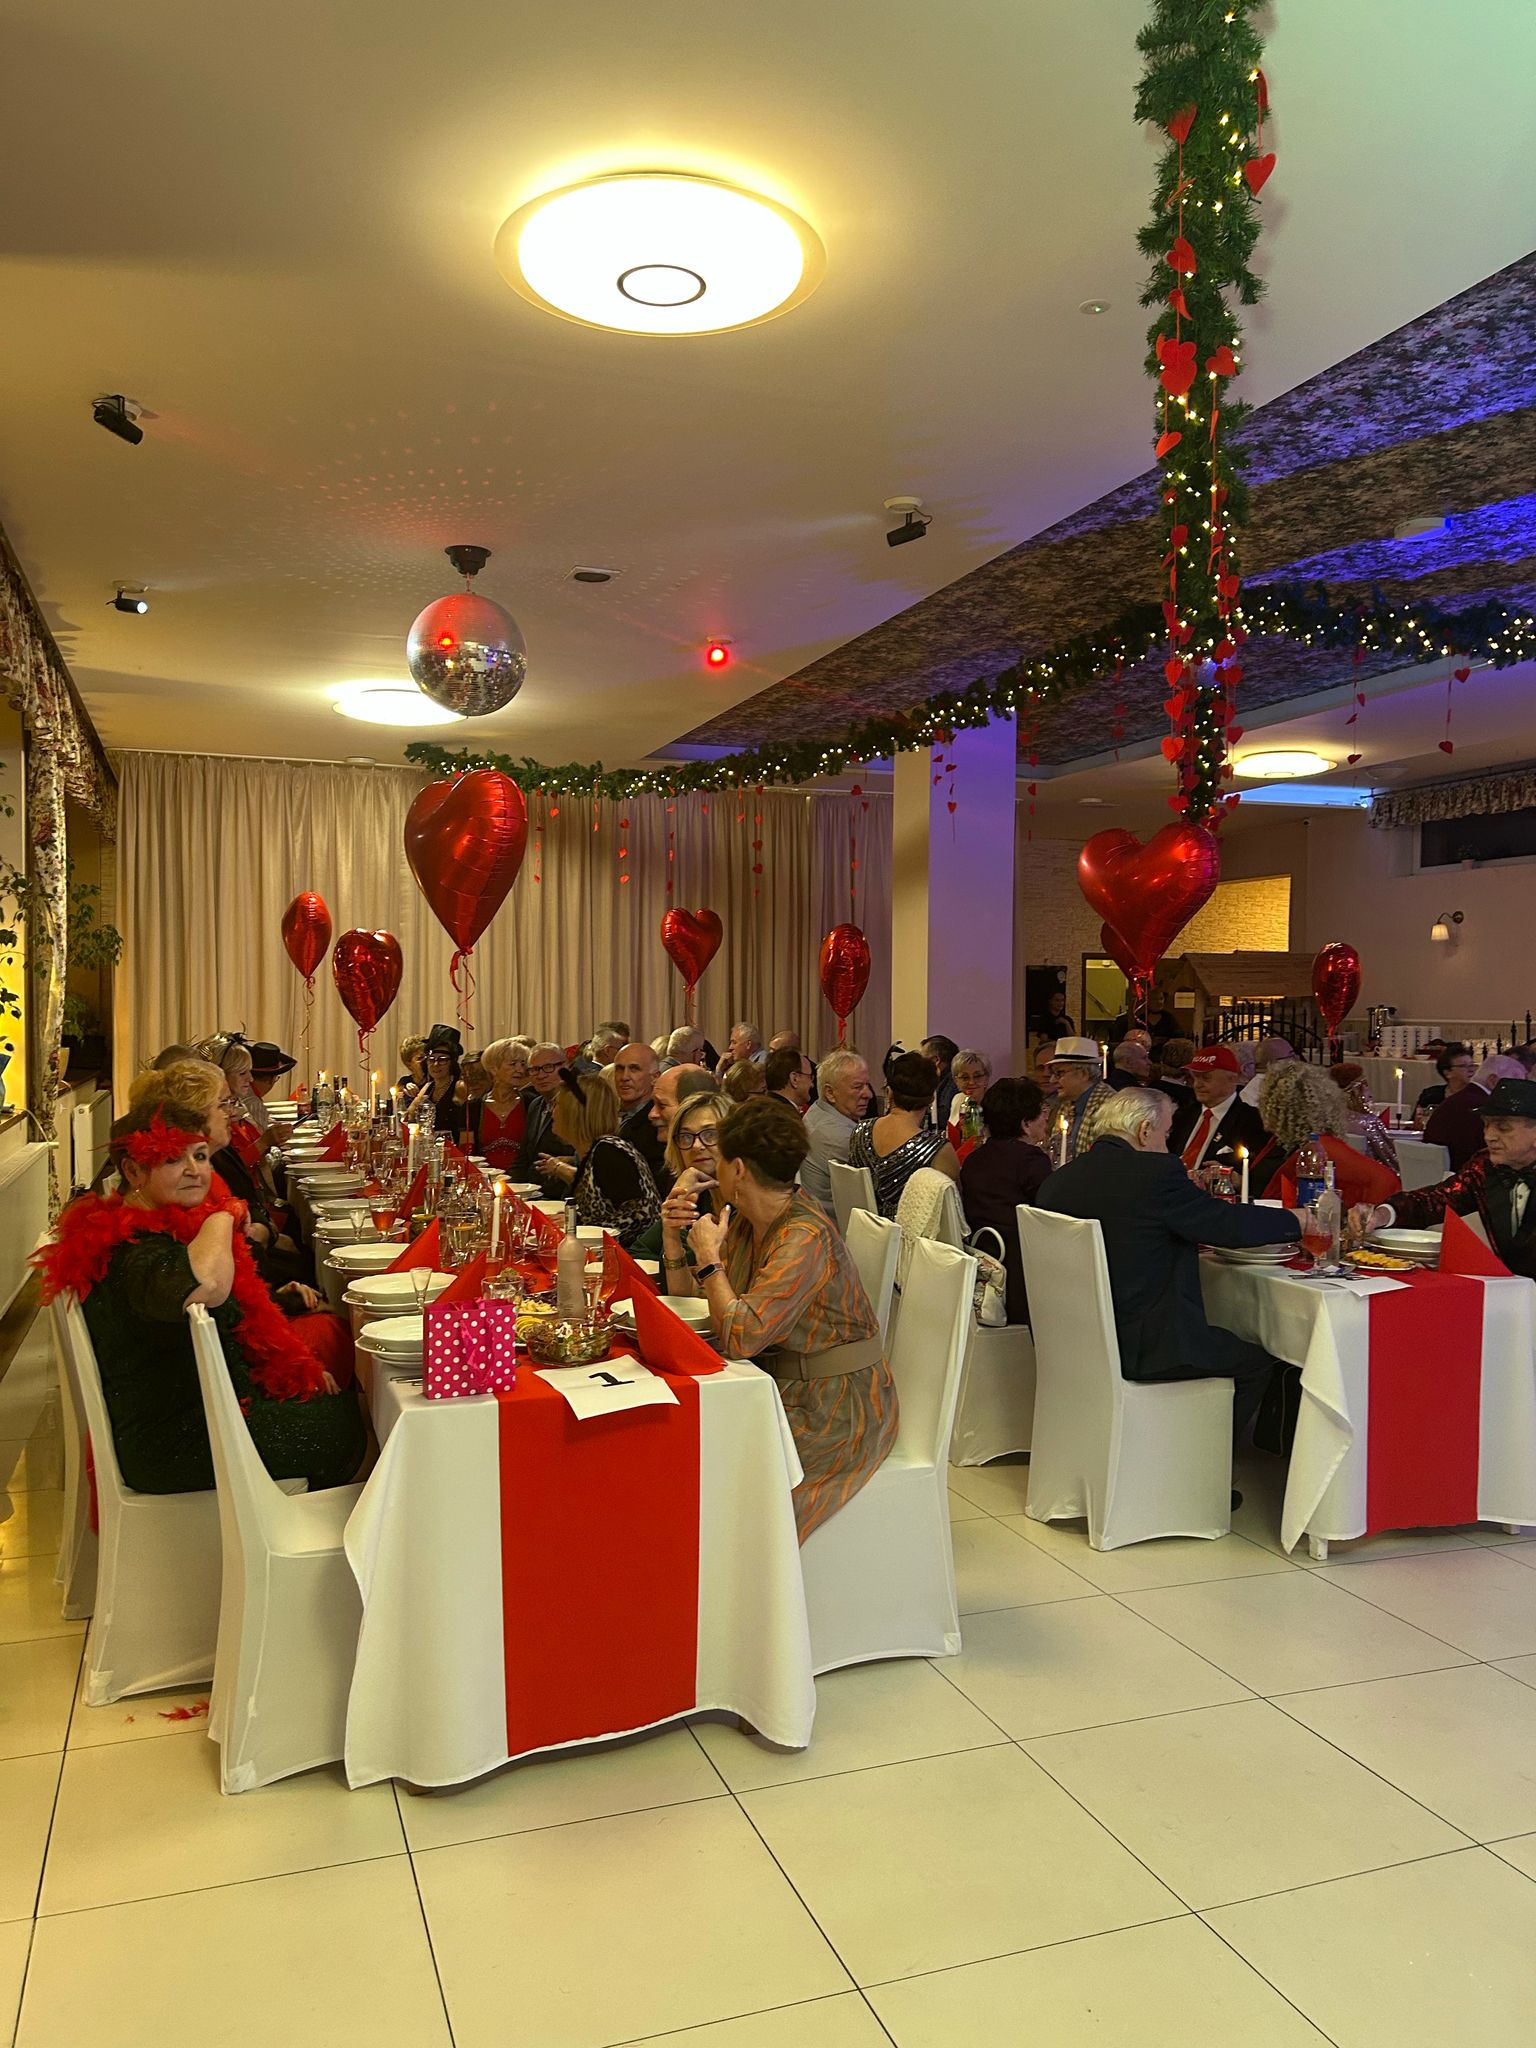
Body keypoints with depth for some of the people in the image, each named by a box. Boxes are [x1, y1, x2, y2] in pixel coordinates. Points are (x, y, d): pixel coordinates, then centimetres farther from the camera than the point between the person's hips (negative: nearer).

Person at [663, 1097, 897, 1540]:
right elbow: (686, 1295, 12)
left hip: (833, 1409, -8)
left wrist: (710, 1256, -20)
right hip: (783, 1390, 8)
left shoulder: (806, 1238, -24)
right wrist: (675, 1236, -3)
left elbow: (740, 1336, -30)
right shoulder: (747, 1221, 4)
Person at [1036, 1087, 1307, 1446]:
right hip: (1141, 1348, -8)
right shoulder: (1156, 1172, -18)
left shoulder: (1058, 1178, 3)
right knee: (1257, 1363, 13)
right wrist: (1295, 1219, 6)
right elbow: (1231, 1224, -11)